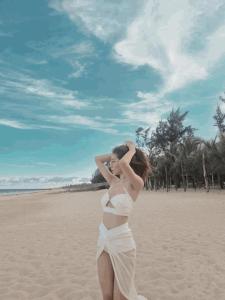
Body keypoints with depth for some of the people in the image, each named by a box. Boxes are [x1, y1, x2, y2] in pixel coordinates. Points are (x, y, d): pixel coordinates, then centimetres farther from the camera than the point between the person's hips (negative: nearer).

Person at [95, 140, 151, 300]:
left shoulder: (136, 183, -12)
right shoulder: (114, 182, 8)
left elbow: (123, 164, -32)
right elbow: (98, 159, 17)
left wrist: (132, 150, -13)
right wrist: (116, 153, 11)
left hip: (121, 241, -6)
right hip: (103, 240, 7)